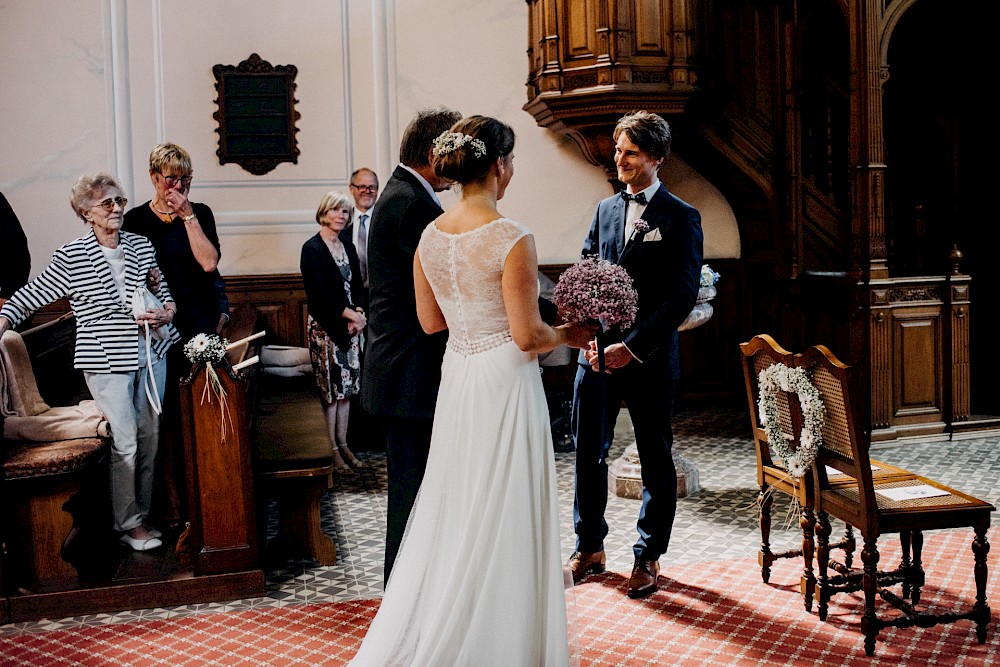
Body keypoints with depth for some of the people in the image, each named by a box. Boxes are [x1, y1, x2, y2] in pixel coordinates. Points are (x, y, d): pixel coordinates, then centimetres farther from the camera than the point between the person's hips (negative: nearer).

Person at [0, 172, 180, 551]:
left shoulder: (141, 246, 5)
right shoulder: (71, 257, -8)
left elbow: (164, 293, 16)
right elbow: (31, 295, -2)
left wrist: (166, 313, -4)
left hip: (151, 353, 5)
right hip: (107, 360, -5)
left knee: (150, 438, 11)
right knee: (124, 443, -2)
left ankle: (142, 514, 26)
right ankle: (128, 524, 13)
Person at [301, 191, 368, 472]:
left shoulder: (348, 247, 13)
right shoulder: (312, 249, -8)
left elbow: (357, 286, 13)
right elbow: (320, 292, -15)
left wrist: (359, 313, -5)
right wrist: (351, 315, -14)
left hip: (351, 325, 7)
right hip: (325, 327, -6)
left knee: (346, 387, 9)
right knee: (329, 388, -3)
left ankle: (343, 444, 17)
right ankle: (332, 449, 5)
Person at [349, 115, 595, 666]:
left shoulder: (430, 236, 1)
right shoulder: (512, 239, -18)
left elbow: (430, 320, 9)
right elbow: (527, 336, -17)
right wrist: (568, 334, 2)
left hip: (455, 380, 7)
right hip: (504, 380, -7)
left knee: (453, 506, 19)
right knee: (502, 516, 7)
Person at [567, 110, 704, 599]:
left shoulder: (681, 218, -4)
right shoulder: (605, 210, 11)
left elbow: (682, 294, -11)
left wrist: (633, 347, -16)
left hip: (650, 357, -4)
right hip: (598, 352, 5)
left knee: (656, 460, 8)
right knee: (588, 452, 9)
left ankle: (648, 557, 22)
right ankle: (590, 547, 25)